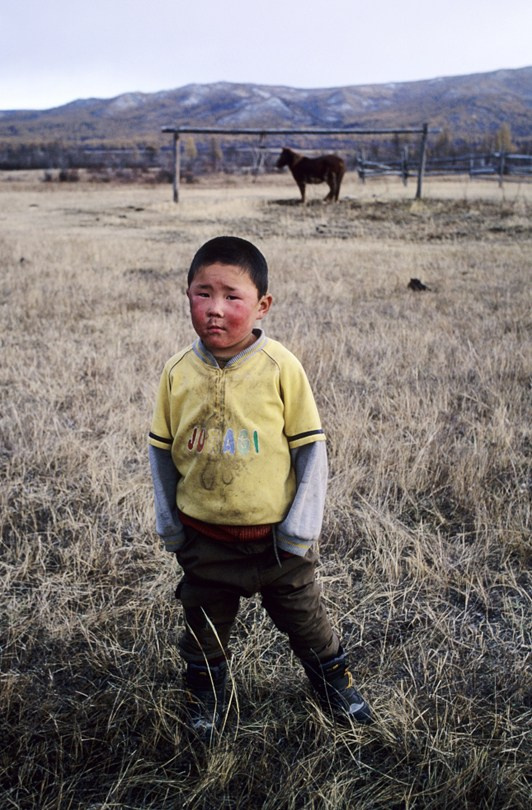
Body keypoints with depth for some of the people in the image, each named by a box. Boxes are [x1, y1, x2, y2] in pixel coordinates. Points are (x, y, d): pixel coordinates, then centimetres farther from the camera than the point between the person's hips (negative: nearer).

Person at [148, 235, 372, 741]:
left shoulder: (281, 367, -16)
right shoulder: (178, 372, -8)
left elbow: (310, 446, -9)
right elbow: (160, 450, 3)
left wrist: (301, 525, -9)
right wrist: (168, 522, 4)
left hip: (276, 537, -2)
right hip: (204, 540, 2)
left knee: (305, 620, 18)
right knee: (204, 628, 21)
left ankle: (335, 684, 45)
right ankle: (203, 698, 47)